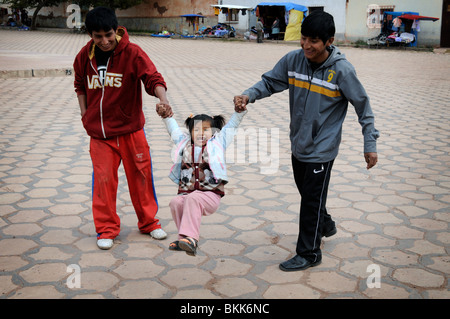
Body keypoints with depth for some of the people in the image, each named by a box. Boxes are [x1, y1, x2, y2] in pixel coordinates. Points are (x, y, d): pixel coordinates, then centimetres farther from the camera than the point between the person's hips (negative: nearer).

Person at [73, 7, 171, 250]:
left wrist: (162, 98, -38)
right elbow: (80, 86, 16)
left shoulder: (132, 53, -10)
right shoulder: (84, 56, 1)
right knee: (103, 179, 1)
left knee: (140, 176, 7)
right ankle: (106, 229, 17)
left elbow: (153, 78, -19)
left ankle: (148, 222, 26)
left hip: (131, 129, -2)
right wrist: (85, 115, 8)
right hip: (99, 132, 2)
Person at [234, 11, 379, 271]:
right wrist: (248, 95, -17)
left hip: (322, 149, -6)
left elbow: (363, 106, -10)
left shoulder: (342, 70, -19)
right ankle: (325, 225, 50)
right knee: (306, 191, 23)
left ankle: (308, 253, 17)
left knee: (312, 200, 1)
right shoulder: (293, 60, -8)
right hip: (298, 144, 6)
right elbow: (270, 82, 3)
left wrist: (370, 144, -9)